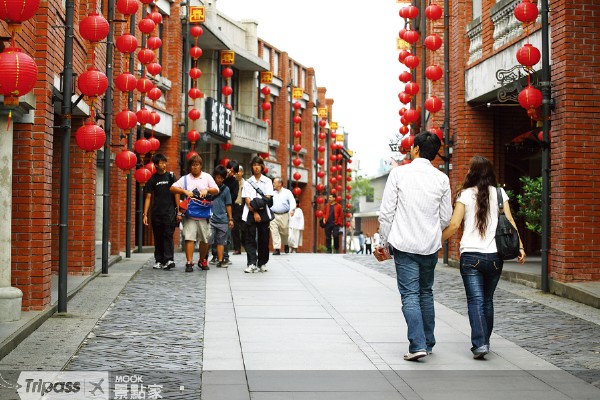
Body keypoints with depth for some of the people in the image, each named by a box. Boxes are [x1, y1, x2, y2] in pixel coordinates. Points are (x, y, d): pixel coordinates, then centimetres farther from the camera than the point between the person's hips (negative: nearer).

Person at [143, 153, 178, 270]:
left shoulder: (170, 176, 5)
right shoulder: (152, 179, 7)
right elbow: (148, 197, 8)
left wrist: (178, 211, 0)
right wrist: (145, 214, 1)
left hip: (169, 211, -2)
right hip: (156, 212, 2)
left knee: (168, 235, -10)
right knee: (158, 237, 5)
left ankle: (169, 260, -18)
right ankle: (159, 260, 11)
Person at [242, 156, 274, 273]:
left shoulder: (267, 181, 10)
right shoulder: (247, 182, 10)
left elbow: (268, 198, 2)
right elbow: (247, 200, 2)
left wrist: (257, 203, -13)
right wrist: (255, 213, -9)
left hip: (264, 213, 0)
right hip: (250, 213, 0)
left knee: (263, 239, 1)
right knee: (250, 239, -6)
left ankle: (262, 263, 10)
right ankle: (252, 264, -10)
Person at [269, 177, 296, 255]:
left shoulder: (287, 192, 5)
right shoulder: (272, 193, 14)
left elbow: (292, 202, -4)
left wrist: (292, 209, -21)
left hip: (284, 215, -2)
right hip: (273, 215, 2)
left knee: (284, 232, 6)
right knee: (274, 232, -10)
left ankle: (286, 244, 34)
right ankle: (276, 249, -9)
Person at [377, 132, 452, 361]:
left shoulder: (399, 173, -6)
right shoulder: (442, 179, 2)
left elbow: (386, 213, -5)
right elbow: (446, 218, 7)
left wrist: (383, 242, 5)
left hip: (404, 244, -3)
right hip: (431, 247, 3)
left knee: (410, 295, -3)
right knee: (426, 293, 17)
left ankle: (417, 345, -13)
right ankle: (428, 342, 22)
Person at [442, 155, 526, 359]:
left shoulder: (465, 194, -1)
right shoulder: (499, 193, 6)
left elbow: (454, 225, -5)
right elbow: (509, 222, 0)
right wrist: (520, 247, 0)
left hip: (471, 256, -3)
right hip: (495, 256, 3)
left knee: (475, 301, -5)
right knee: (487, 300, 16)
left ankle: (479, 343, -18)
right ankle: (485, 341, 23)